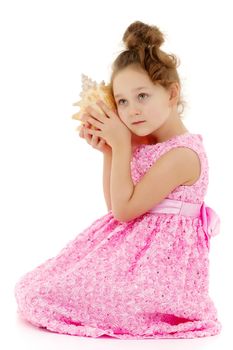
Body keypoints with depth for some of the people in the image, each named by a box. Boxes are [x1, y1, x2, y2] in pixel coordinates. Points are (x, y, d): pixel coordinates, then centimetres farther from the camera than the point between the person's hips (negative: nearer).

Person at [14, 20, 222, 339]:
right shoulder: (143, 142, 6)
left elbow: (125, 209, -20)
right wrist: (108, 151, 1)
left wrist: (121, 145, -17)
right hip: (136, 244, 9)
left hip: (158, 256, -9)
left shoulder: (181, 154, -22)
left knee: (49, 291, -11)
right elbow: (115, 205, 12)